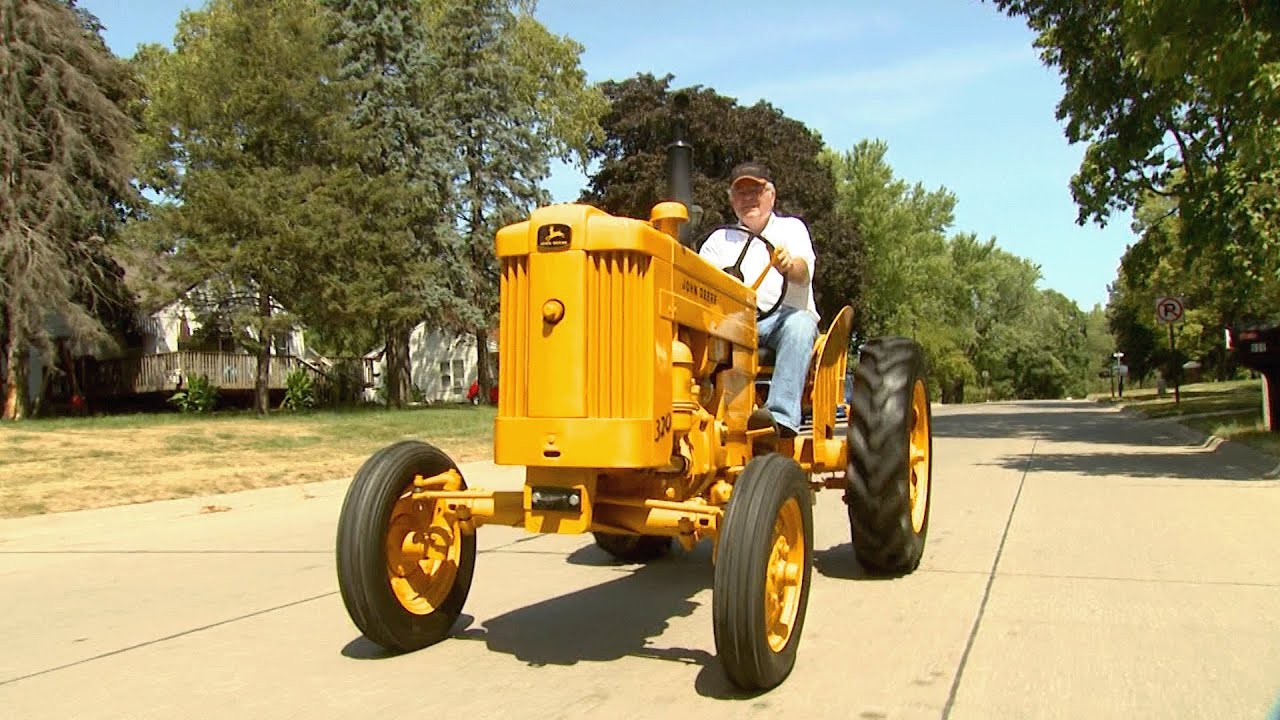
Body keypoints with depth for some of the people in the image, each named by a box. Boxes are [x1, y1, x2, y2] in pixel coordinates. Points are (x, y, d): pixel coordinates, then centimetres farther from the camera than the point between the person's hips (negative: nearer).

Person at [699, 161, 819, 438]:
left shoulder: (792, 227, 18)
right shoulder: (719, 239, 25)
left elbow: (804, 272, -4)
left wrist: (789, 265, -30)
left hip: (783, 317, -1)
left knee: (799, 322, -37)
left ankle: (782, 418, -48)